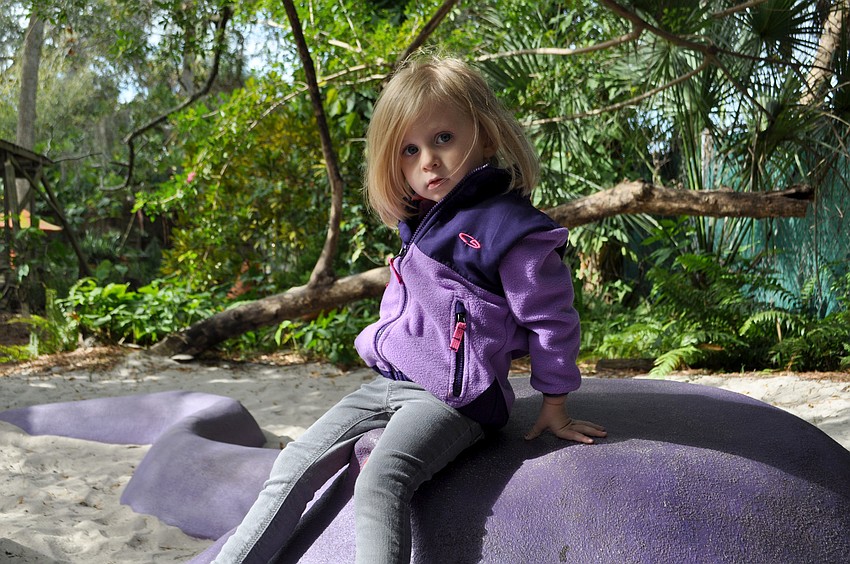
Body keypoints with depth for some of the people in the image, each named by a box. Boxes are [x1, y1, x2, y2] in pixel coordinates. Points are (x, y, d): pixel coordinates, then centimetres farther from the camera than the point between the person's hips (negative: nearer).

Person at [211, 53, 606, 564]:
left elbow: (549, 319, -8)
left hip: (453, 398, -9)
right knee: (293, 468, 3)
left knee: (381, 482, -32)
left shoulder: (508, 226, -13)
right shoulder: (422, 220, 13)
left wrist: (555, 408, -3)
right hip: (388, 385, 9)